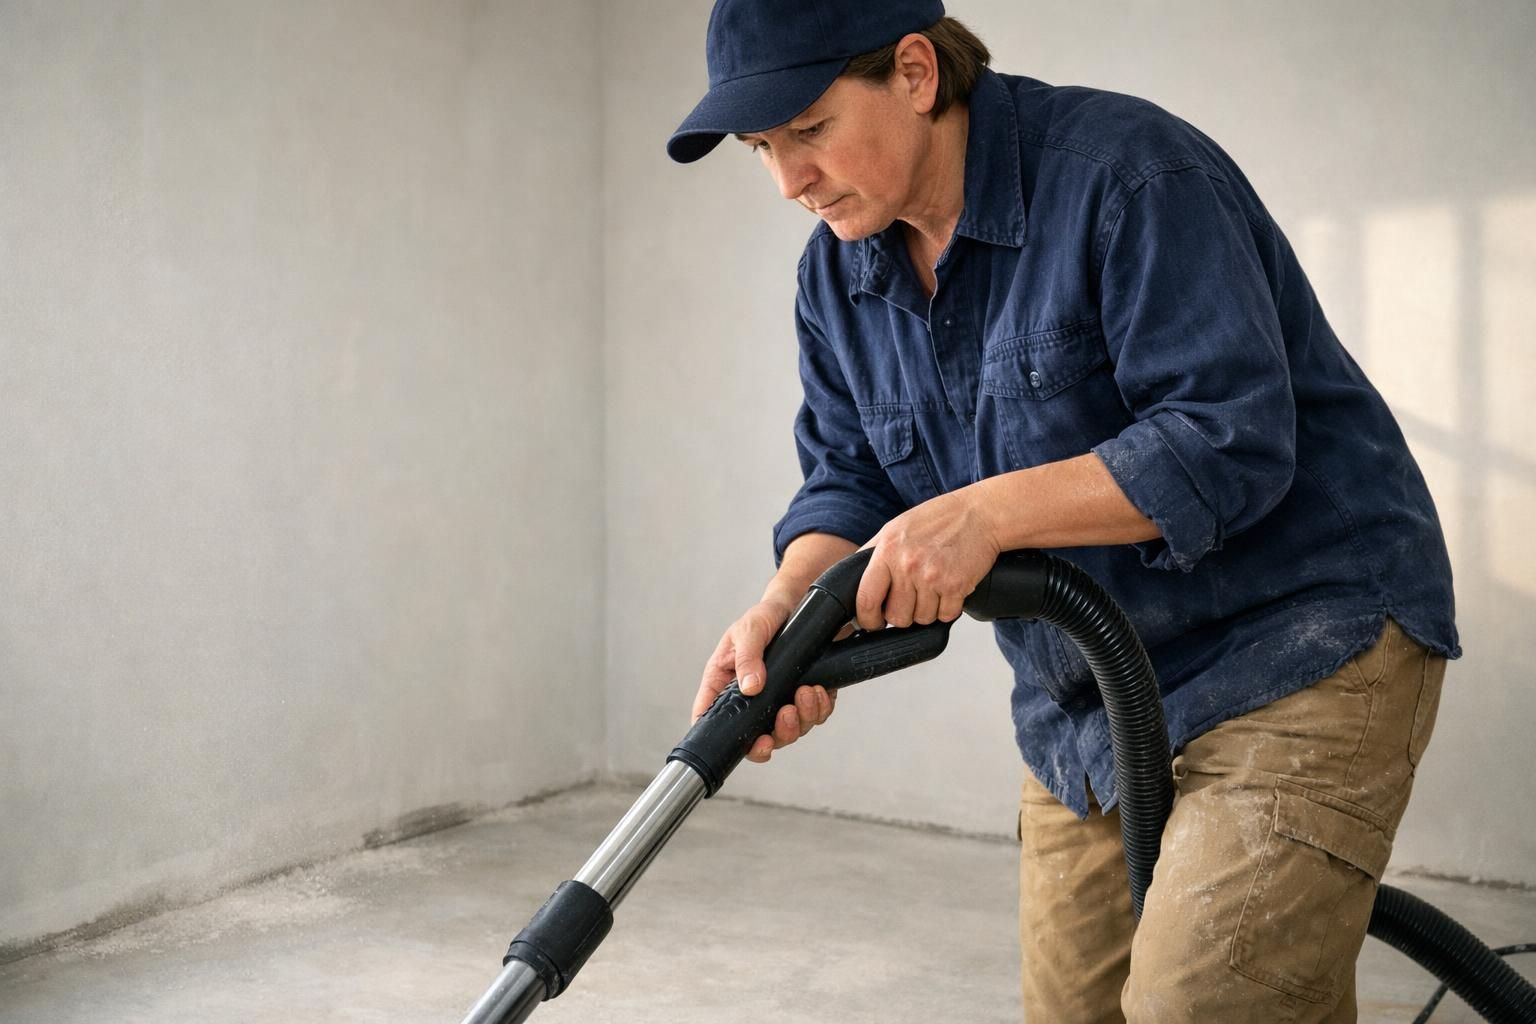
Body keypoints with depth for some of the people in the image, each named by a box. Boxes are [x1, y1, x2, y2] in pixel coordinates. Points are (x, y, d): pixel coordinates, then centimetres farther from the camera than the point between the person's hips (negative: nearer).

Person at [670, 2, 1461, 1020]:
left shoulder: (1128, 172, -18)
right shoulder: (839, 273, 5)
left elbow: (1230, 441, -24)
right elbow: (851, 477, 4)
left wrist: (987, 512, -31)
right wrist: (788, 604, -16)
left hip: (1298, 647, -7)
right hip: (1085, 711, 7)